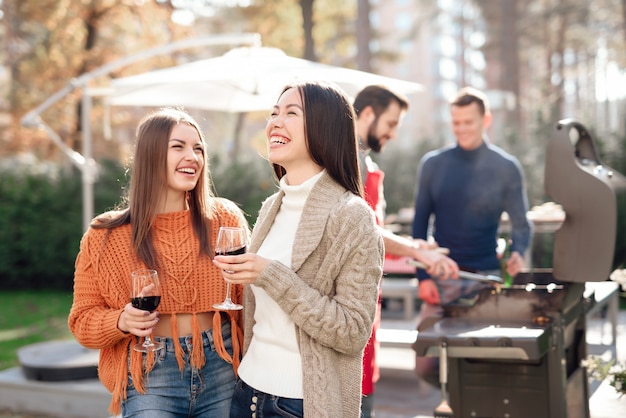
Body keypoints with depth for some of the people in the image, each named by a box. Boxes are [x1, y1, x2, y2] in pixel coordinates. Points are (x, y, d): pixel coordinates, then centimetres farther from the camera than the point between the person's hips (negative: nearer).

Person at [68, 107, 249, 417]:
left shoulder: (226, 218, 1)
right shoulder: (106, 236, -2)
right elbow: (82, 321, 3)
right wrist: (122, 322, -17)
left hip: (221, 372, 2)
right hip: (148, 380, -2)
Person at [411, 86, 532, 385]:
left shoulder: (506, 168, 1)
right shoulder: (433, 164, 5)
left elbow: (520, 223, 3)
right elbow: (420, 223, 7)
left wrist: (517, 253, -19)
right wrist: (423, 277, -2)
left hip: (487, 279, -1)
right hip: (442, 277, 2)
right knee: (425, 366, 0)